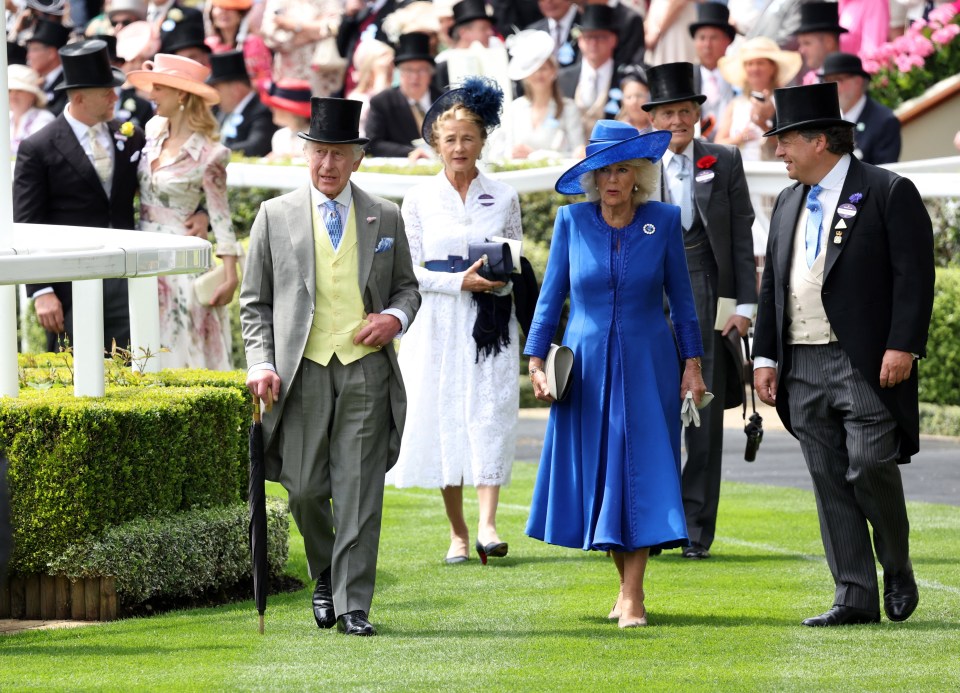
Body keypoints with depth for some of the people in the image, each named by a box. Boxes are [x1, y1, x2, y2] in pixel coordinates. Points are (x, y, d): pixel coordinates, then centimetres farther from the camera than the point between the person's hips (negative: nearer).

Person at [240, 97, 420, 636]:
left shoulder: (385, 218, 9)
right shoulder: (276, 216, 7)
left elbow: (407, 286, 18)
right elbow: (255, 302, 8)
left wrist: (396, 317, -4)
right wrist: (262, 363, -4)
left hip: (367, 369, 0)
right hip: (303, 370, 0)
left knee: (360, 491, -3)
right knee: (305, 489, 0)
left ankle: (353, 605, 1)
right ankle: (326, 576, 27)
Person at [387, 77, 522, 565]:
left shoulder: (503, 198, 7)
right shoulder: (419, 199, 5)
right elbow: (411, 271, 2)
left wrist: (500, 278, -11)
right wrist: (461, 281, -12)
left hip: (490, 324, 0)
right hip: (437, 324, 0)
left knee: (490, 415, -12)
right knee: (442, 418, 0)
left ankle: (487, 524, -18)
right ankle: (457, 533, 7)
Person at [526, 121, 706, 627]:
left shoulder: (663, 221, -1)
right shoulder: (572, 221, -1)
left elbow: (681, 296, 5)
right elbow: (551, 295, 5)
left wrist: (692, 363, 3)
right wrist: (535, 359, 1)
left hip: (646, 366, -1)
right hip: (586, 366, 1)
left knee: (641, 471, -7)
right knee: (596, 470, 4)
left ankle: (633, 595, -8)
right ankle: (625, 583, 19)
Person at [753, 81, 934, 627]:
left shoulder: (890, 193, -4)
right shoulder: (790, 203, 18)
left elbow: (914, 275, -9)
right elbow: (773, 283, 20)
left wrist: (902, 346, -17)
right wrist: (765, 356, 13)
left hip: (866, 366, -7)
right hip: (802, 367, 7)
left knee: (870, 469, -11)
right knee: (831, 484, 3)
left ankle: (898, 569, 13)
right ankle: (855, 598, 5)